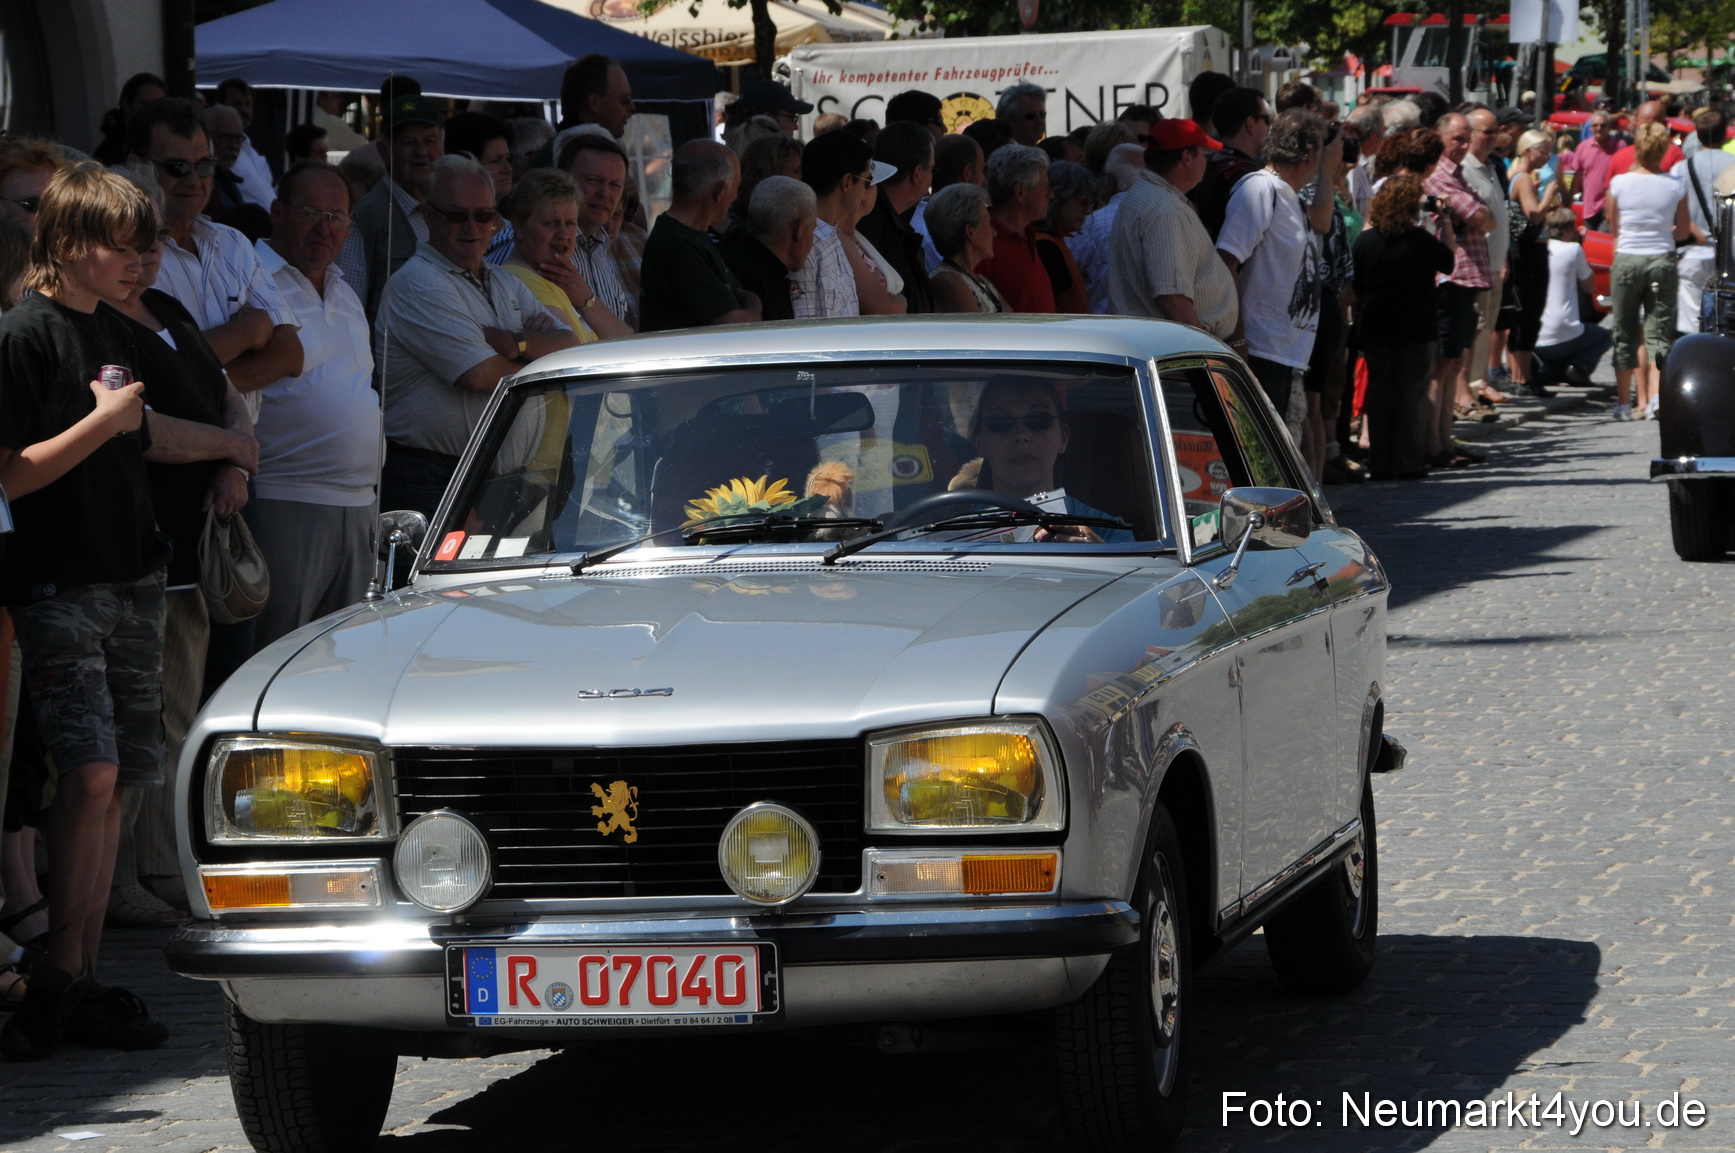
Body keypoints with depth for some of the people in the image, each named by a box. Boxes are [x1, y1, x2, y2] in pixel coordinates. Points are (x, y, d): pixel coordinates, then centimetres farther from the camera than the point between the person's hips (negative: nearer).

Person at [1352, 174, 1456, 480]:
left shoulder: (1365, 240, -3)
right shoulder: (1420, 240, -12)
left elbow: (1356, 284, 3)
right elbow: (1447, 263, 5)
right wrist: (1445, 226, 12)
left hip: (1375, 327, 3)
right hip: (1416, 328, -3)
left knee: (1379, 392, 8)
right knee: (1412, 391, 4)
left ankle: (1380, 464, 9)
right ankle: (1409, 463, 3)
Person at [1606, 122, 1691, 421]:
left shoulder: (1619, 183, -6)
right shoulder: (1675, 187, -4)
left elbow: (1613, 229, 5)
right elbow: (1684, 231, 7)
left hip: (1627, 260, 0)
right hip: (1662, 260, 0)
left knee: (1625, 334, 10)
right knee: (1659, 332, 4)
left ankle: (1625, 403, 14)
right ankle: (1654, 398, -11)